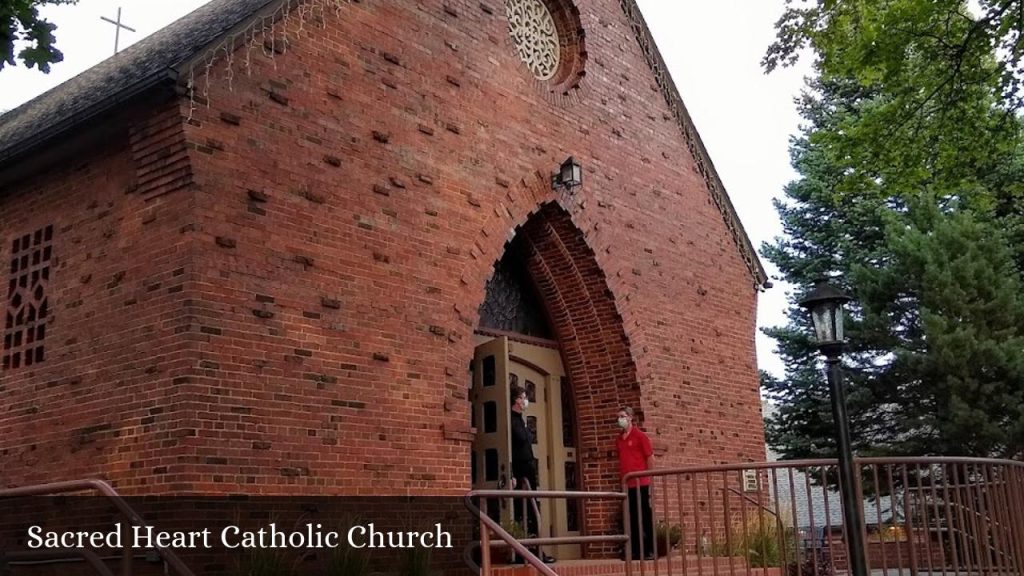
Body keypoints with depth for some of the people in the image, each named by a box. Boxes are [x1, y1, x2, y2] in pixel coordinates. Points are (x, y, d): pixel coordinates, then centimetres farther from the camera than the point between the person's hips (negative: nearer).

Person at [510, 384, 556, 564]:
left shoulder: (522, 420, 16)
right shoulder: (511, 420, -11)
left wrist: (532, 471, 18)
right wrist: (512, 475, -22)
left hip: (528, 471, 9)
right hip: (519, 472, -9)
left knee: (531, 512, 8)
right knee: (521, 513, -7)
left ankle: (536, 551, 11)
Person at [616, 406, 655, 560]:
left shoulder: (640, 435, -4)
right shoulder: (618, 439, 13)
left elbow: (650, 458, -4)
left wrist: (649, 479, -6)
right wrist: (622, 478, 9)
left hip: (641, 483, -6)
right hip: (627, 485, 6)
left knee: (646, 517, -1)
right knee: (632, 519, 7)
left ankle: (650, 550, 3)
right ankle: (635, 551, 11)